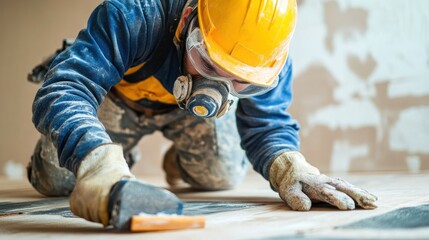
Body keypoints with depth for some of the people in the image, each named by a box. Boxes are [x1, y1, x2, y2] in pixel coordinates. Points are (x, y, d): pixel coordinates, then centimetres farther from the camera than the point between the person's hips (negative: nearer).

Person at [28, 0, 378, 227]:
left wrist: (288, 166, -51)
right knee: (55, 181, -1)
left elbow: (266, 124, -26)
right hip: (121, 97, -2)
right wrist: (96, 161, -75)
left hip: (187, 109, 2)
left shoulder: (265, 53, -33)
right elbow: (64, 90, -54)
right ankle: (121, 154, 31)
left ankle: (179, 164, 30)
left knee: (223, 177, -6)